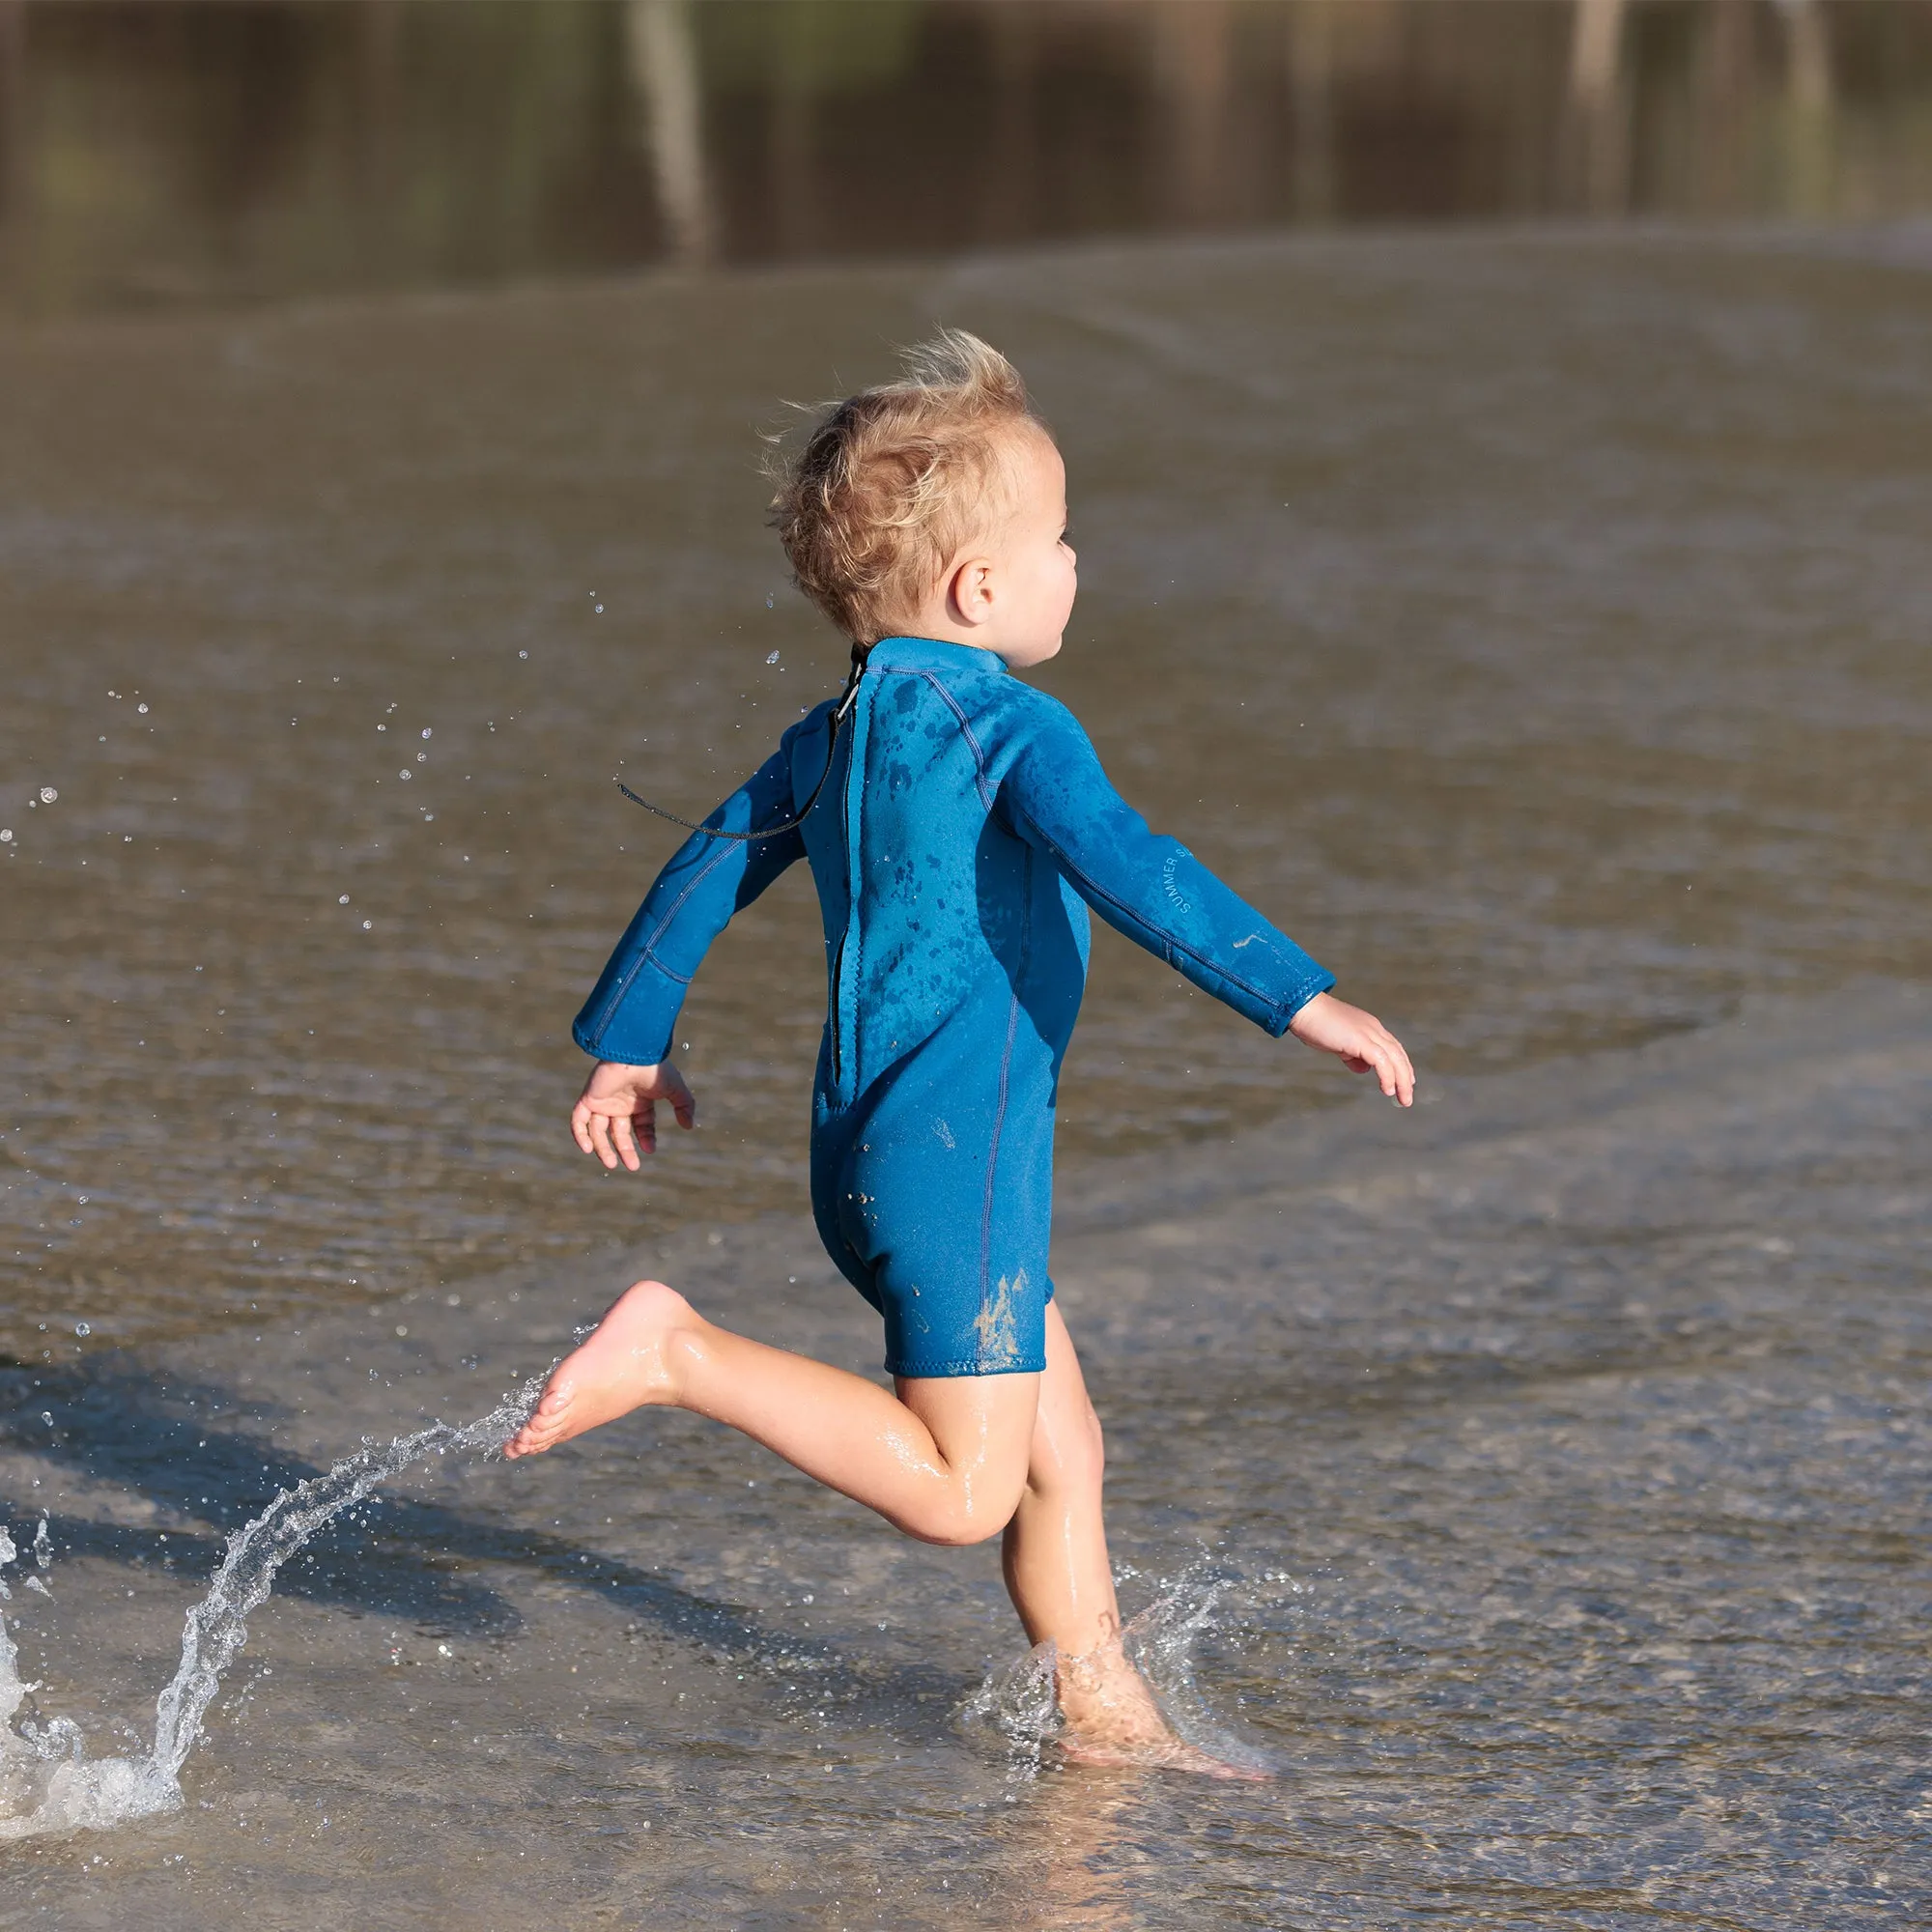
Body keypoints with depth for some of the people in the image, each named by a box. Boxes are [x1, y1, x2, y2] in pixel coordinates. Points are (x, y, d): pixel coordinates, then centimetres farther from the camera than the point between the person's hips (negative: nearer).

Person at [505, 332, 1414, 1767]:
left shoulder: (836, 738, 13)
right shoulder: (1012, 728, -13)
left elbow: (710, 869, 20)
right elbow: (1128, 868, -26)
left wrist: (628, 1046, 31)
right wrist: (1305, 1002, -28)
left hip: (869, 1151, 10)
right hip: (957, 1149, -10)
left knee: (1062, 1448, 16)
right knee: (961, 1489, -9)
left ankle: (1104, 1716, 20)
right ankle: (677, 1352, -13)